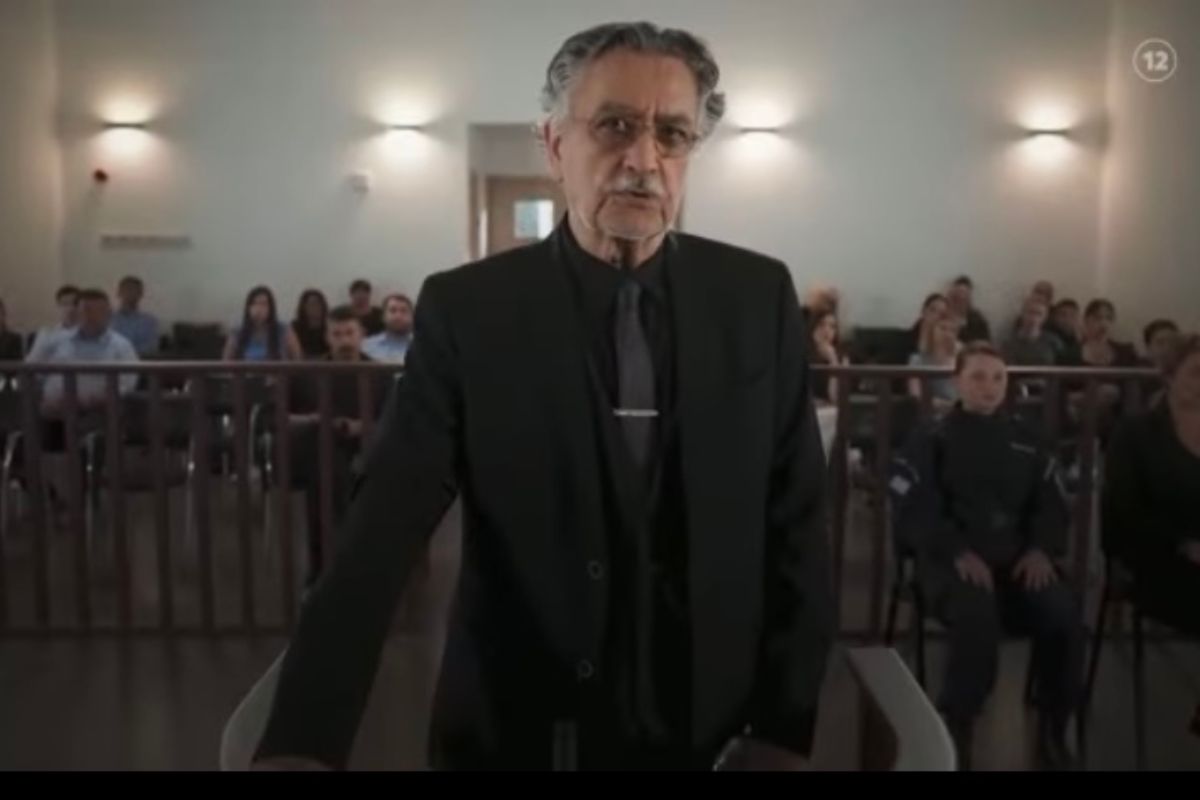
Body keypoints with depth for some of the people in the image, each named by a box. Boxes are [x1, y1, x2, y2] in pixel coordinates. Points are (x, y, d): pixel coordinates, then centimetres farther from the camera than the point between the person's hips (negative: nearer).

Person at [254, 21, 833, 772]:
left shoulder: (758, 298, -5)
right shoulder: (466, 310, -10)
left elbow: (798, 527, -2)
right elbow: (379, 539, -15)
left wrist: (782, 733, -7)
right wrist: (300, 747, -24)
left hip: (712, 731, 1)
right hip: (517, 731, -1)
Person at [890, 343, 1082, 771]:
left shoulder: (1026, 441, 19)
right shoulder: (932, 440, 6)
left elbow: (1052, 505, 15)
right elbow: (915, 511, -4)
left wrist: (1042, 548, -6)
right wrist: (959, 552, -19)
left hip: (1018, 557, 4)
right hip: (951, 558, -4)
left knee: (1065, 615, -26)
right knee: (977, 616, -36)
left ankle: (1053, 729, -4)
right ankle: (955, 730, -17)